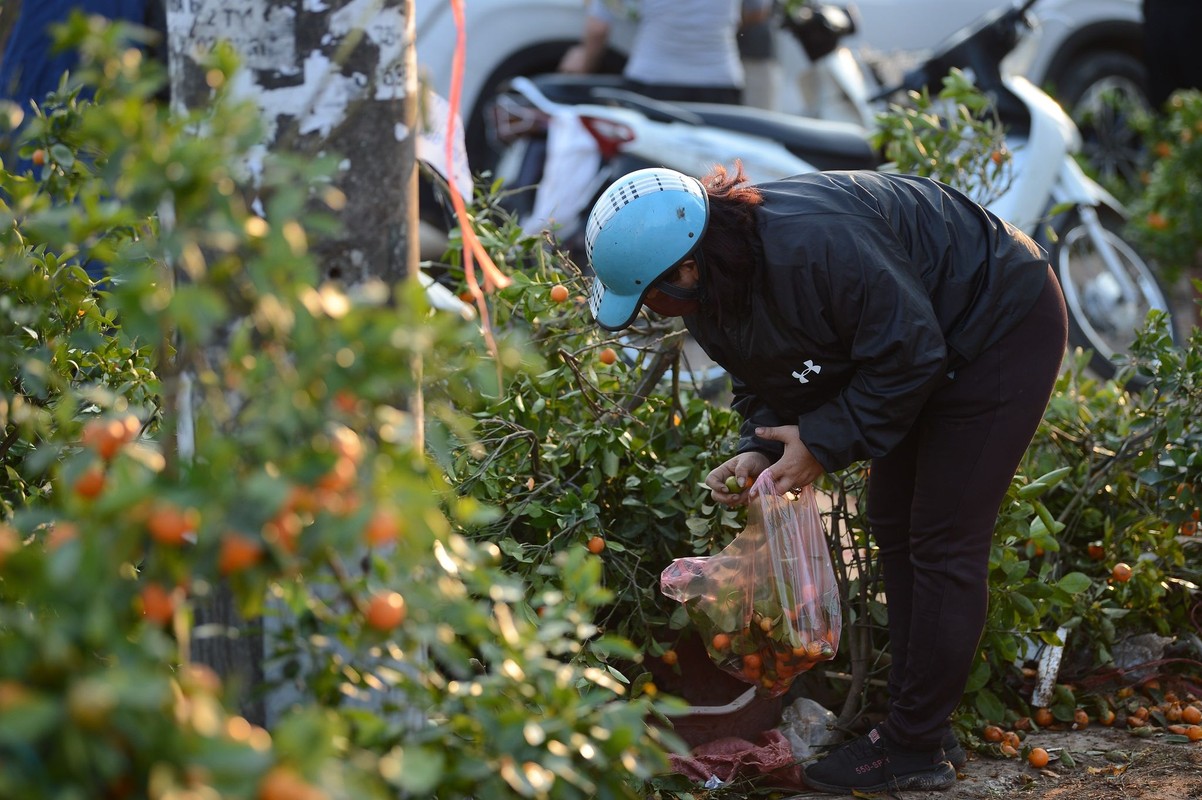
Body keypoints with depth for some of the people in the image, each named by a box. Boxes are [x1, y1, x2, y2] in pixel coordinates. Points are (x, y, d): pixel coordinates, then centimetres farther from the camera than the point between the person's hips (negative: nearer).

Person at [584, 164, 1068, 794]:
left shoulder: (810, 246, -39)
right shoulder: (708, 298, -9)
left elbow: (909, 353, -31)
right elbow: (768, 384, 5)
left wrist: (823, 441, -25)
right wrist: (759, 450, -15)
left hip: (1006, 329, -10)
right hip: (931, 348, 10)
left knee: (942, 541, -8)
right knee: (893, 528, 12)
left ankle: (913, 748, 0)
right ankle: (922, 728, 21)